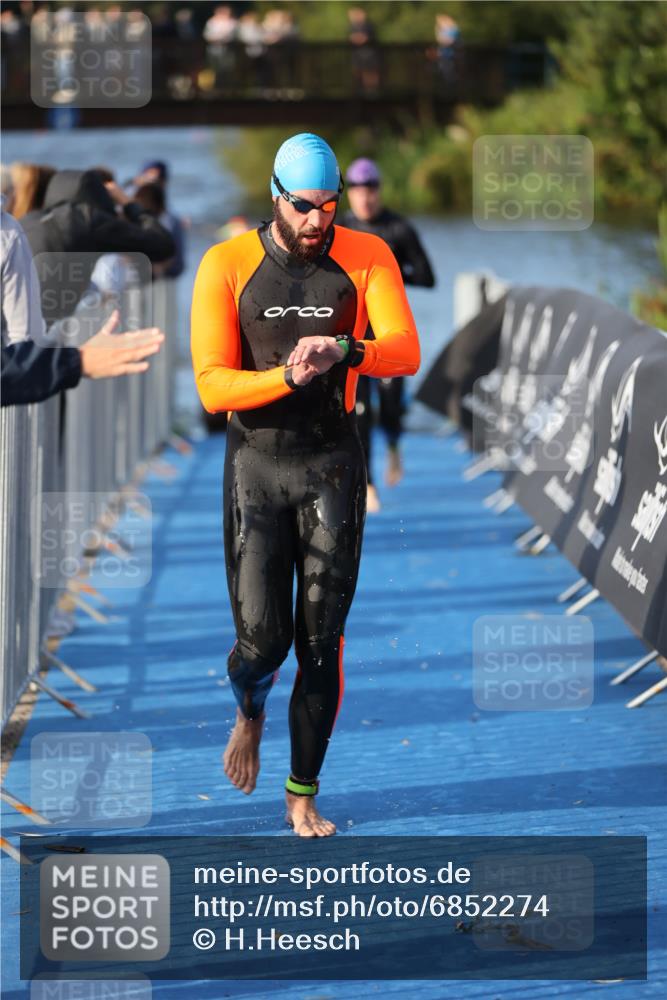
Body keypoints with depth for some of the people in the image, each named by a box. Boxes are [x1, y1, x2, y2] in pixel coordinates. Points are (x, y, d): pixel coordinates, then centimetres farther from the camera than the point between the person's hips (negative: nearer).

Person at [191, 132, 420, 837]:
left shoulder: (367, 258, -3)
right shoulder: (227, 265, -6)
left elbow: (406, 353, -16)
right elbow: (212, 386, -12)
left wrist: (343, 349, -37)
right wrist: (288, 377, -30)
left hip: (334, 465, 1)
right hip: (256, 464, -1)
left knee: (321, 642, 1)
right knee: (262, 639, -7)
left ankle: (303, 798, 13)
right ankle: (250, 714, 30)